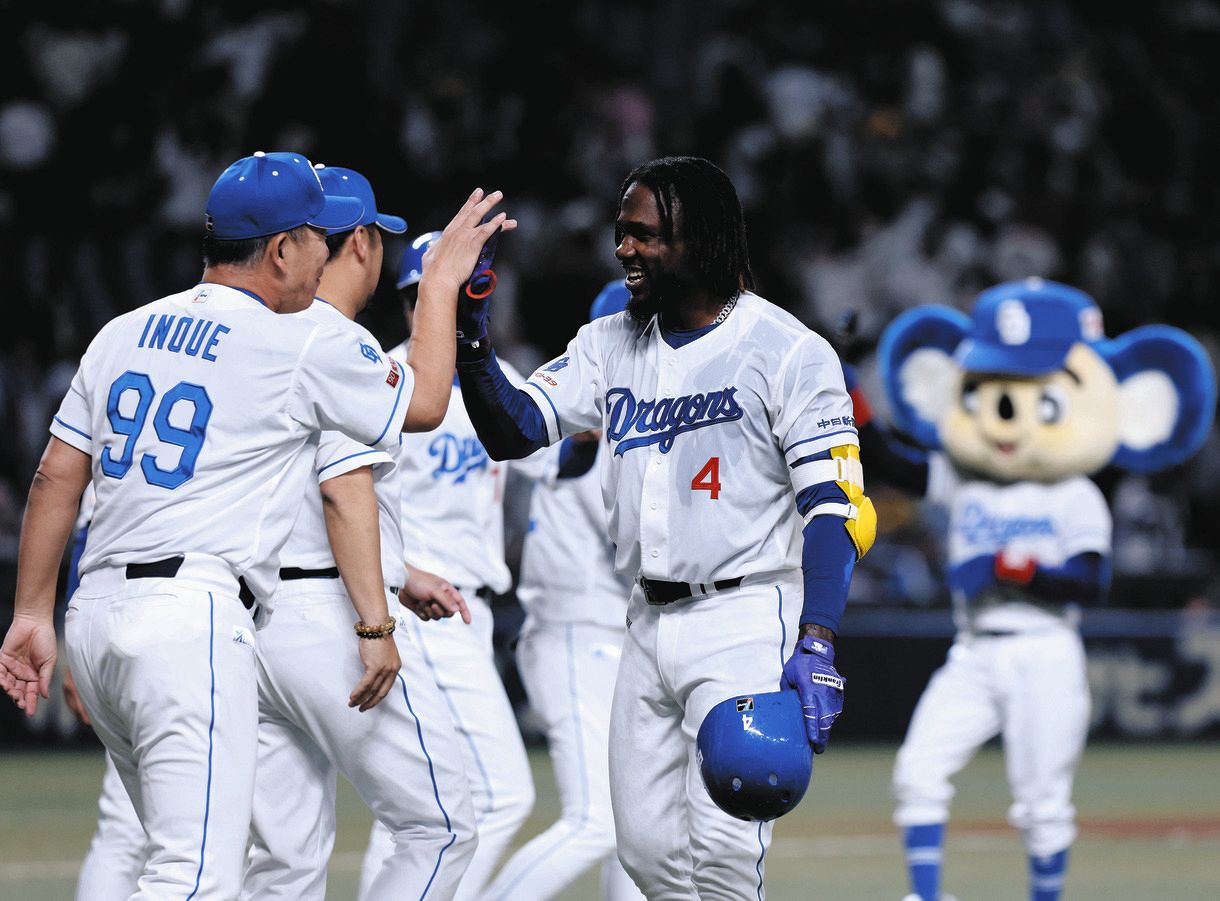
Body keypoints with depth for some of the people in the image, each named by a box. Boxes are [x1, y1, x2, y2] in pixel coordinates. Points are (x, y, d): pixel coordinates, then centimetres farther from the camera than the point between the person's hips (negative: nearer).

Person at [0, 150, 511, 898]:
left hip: (97, 612, 8)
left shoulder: (124, 333, 14)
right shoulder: (304, 348, -3)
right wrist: (444, 281, 24)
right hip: (194, 618, -8)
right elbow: (424, 404, 12)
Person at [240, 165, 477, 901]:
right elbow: (345, 489, -20)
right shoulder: (346, 346, -9)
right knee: (442, 825, -1)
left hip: (249, 612, 9)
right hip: (328, 613, -9)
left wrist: (396, 576, 27)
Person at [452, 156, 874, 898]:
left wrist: (817, 646, -22)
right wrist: (472, 342, -13)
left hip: (747, 622, -7)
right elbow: (512, 431, 5)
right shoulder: (610, 346, 10)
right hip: (650, 627, 7)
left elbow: (835, 508, -13)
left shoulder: (789, 353, -9)